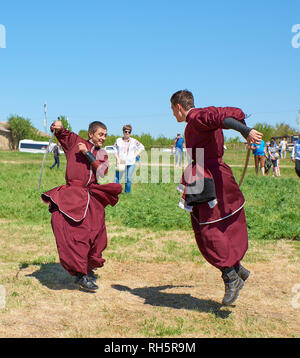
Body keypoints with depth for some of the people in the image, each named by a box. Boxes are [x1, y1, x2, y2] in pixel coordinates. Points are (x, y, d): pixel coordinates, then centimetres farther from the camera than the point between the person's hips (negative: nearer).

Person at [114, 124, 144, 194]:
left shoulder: (134, 141, 4)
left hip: (131, 163, 0)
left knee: (128, 179, 1)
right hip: (121, 162, 0)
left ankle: (127, 193, 11)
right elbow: (115, 150, 10)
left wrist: (135, 155, 5)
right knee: (117, 178, -8)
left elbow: (142, 147, 14)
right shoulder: (118, 140, 7)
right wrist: (117, 158, -4)